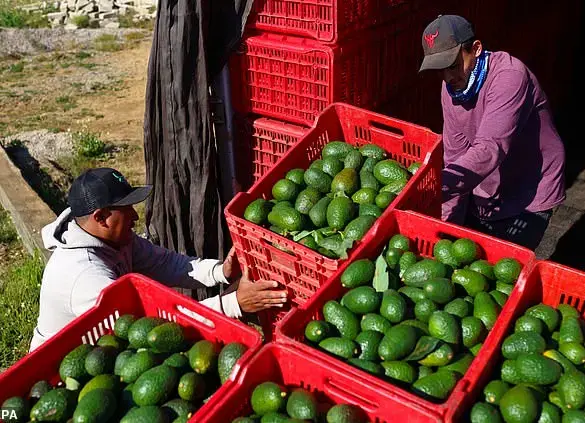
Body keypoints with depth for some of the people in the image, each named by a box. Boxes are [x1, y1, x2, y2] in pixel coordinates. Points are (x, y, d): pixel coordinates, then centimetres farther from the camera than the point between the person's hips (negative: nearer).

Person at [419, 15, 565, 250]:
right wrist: (448, 222, -12)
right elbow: (455, 157, -5)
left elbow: (490, 150, -37)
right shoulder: (451, 88, -4)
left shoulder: (509, 76, -26)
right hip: (482, 195, 7)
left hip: (527, 200, -6)